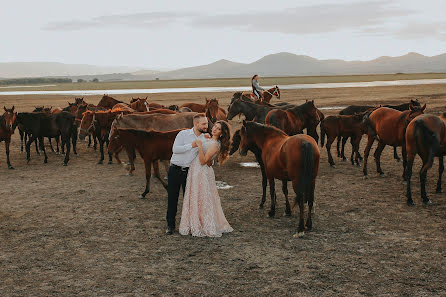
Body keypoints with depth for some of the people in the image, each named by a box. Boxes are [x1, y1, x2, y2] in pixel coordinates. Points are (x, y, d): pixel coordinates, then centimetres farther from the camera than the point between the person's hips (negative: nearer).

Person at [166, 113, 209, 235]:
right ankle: (170, 225, 14)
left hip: (189, 171, 3)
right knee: (172, 198, 4)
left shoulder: (205, 139, 4)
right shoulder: (183, 134, -7)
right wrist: (191, 145, -21)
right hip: (175, 170, -2)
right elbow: (175, 149, -17)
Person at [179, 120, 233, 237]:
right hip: (195, 171, 9)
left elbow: (203, 161, -22)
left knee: (201, 199, -3)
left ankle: (207, 227, 7)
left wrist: (200, 147, -28)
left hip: (202, 173, -9)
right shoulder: (209, 140, 11)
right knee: (196, 198, 13)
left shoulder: (215, 145, -17)